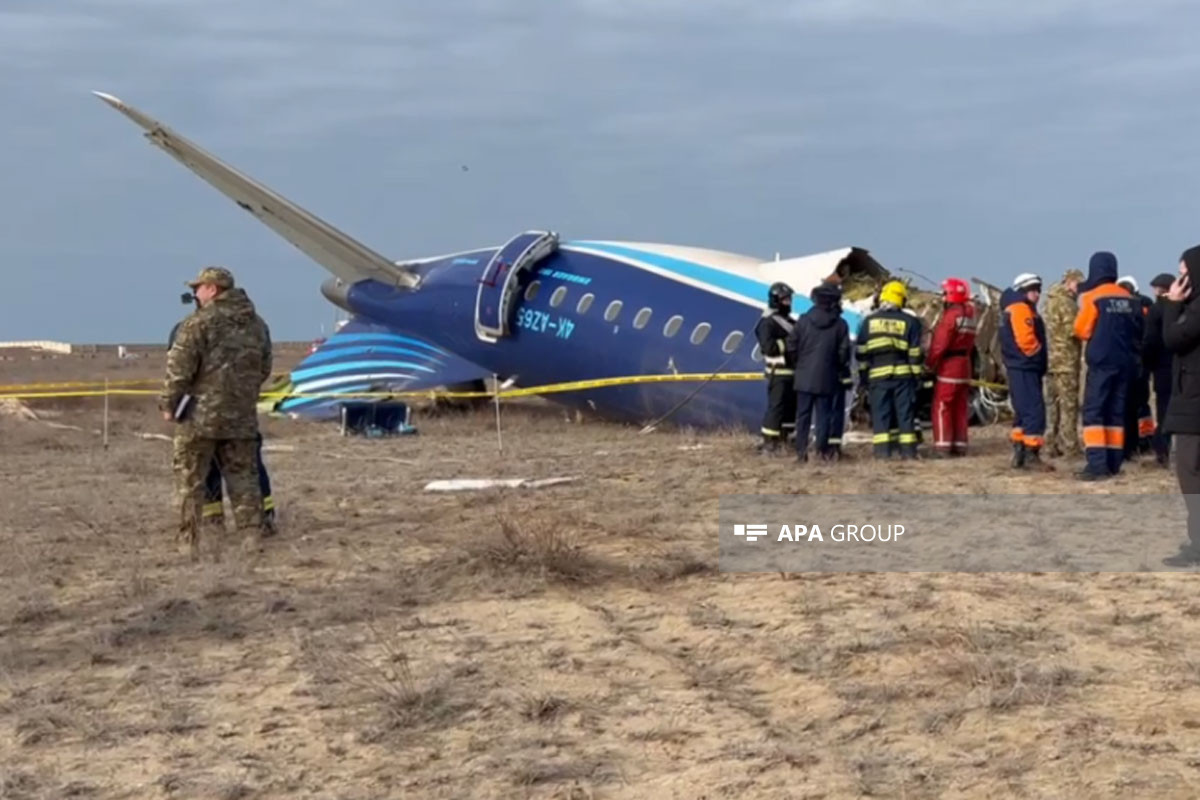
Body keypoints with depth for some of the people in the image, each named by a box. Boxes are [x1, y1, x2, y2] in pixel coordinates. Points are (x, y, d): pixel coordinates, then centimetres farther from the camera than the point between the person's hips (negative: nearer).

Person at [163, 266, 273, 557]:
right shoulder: (257, 325, 12)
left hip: (200, 414, -5)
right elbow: (264, 368, 17)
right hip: (242, 416, 5)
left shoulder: (199, 323, -10)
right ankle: (252, 535, 8)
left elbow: (179, 368, -13)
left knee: (190, 479, 3)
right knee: (242, 476, 12)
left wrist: (169, 404, -3)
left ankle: (189, 542, 2)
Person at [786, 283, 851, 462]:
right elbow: (843, 352, -4)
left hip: (804, 376, 1)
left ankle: (801, 450, 3)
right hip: (827, 378, -1)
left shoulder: (804, 320, -3)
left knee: (803, 414, 6)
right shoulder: (840, 324, -5)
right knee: (824, 415, 5)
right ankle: (823, 449, 4)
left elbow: (792, 347, -1)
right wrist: (840, 368, 15)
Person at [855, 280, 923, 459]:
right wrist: (916, 374, 6)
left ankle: (882, 451, -3)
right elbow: (915, 353, 0)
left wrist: (863, 374, 12)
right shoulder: (909, 322, 1)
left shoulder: (869, 321, 6)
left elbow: (862, 352, 6)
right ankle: (908, 451, 3)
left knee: (880, 413, 2)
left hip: (878, 375, 1)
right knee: (905, 413, 4)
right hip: (903, 374, -1)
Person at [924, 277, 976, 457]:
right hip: (965, 367, 9)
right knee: (960, 408, 11)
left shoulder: (951, 316, -15)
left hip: (948, 367, -9)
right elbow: (971, 344, 13)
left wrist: (929, 365, -10)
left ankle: (942, 446, -10)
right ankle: (959, 446, 13)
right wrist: (970, 364, 14)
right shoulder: (969, 316, 13)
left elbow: (940, 345, -19)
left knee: (942, 408, -6)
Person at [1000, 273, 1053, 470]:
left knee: (1023, 411, 14)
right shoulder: (1020, 309, -11)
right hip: (1024, 368, -11)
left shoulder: (1023, 309, 23)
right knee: (1034, 410, -14)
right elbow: (1026, 339, -23)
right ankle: (1031, 454, -16)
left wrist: (1040, 364, 14)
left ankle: (1019, 454, 17)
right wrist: (1039, 357, -7)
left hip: (1023, 369, 11)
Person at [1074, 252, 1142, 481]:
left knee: (1093, 411, -5)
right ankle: (1113, 462, 12)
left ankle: (1097, 464, -15)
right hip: (1124, 361, 6)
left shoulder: (1092, 297, -9)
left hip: (1101, 361, -6)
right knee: (1116, 411, 12)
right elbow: (1138, 329, 12)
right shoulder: (1128, 298, 7)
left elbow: (1081, 331, -7)